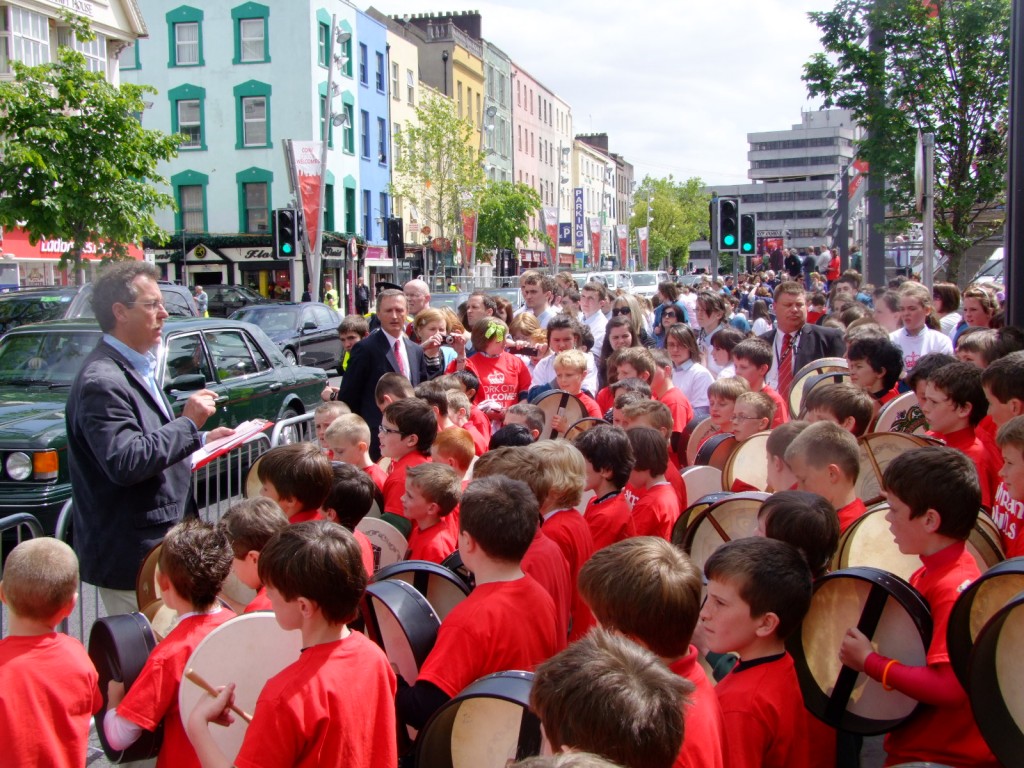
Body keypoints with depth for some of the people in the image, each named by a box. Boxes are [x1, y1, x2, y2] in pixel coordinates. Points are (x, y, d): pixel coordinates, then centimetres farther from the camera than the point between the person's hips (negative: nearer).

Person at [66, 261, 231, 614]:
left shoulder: (138, 367, 13)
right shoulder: (102, 382, -20)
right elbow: (126, 463, -29)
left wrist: (202, 440, 11)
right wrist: (188, 422, -21)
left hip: (157, 545, 10)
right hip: (132, 557, -10)